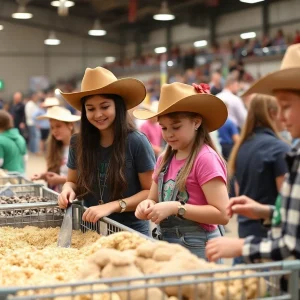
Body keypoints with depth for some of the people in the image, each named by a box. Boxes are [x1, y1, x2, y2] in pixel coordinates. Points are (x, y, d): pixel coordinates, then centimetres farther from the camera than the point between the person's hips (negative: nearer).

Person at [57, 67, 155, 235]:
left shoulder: (137, 142, -14)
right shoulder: (78, 143, -2)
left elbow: (151, 192, -11)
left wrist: (112, 206, -22)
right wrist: (68, 189, -11)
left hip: (131, 232, -3)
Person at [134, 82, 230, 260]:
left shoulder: (206, 158, -14)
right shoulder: (164, 159, 7)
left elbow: (222, 214, -19)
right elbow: (154, 199, 15)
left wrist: (175, 208, -24)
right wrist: (147, 205, -8)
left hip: (197, 248, -6)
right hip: (167, 245, 6)